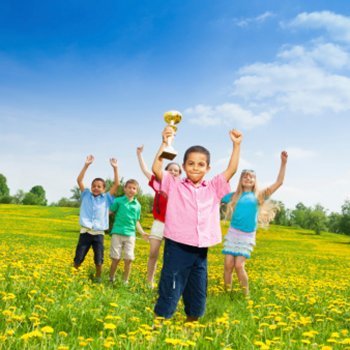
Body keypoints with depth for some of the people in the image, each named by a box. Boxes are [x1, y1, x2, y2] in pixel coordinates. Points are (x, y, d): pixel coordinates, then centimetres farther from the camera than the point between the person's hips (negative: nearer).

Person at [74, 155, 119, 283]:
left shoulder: (106, 198, 4)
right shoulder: (86, 195, 6)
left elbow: (116, 184, -2)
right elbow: (79, 180, -1)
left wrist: (115, 168, -7)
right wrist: (86, 165, -10)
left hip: (99, 234, 0)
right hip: (85, 232, 0)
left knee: (99, 260, 2)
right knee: (78, 259, 2)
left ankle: (98, 277, 25)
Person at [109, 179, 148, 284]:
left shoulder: (137, 205, 12)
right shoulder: (118, 200, 3)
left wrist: (143, 233, 5)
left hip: (130, 235, 3)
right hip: (117, 233, -2)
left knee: (128, 259, 0)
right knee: (116, 259, 0)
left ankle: (125, 282, 15)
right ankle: (111, 280, 18)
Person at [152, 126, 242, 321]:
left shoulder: (213, 188, 9)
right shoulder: (174, 186, 0)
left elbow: (231, 170, 9)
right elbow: (156, 169, -11)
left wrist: (237, 145, 4)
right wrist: (165, 143, -14)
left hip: (200, 252, 4)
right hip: (177, 248, -4)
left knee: (198, 298, 15)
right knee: (170, 294, -1)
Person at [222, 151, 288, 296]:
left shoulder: (258, 196, 5)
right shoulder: (234, 195, 9)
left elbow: (279, 182, -1)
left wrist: (283, 163, -9)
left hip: (247, 236, -2)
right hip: (233, 233, 2)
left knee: (239, 266, -10)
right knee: (228, 265, -2)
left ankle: (246, 295, 9)